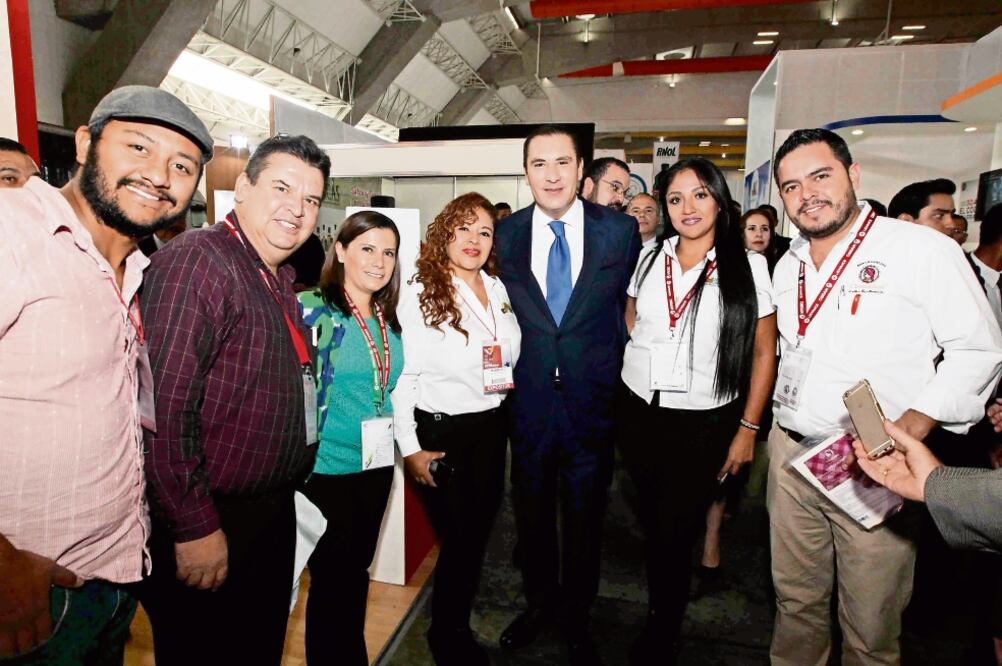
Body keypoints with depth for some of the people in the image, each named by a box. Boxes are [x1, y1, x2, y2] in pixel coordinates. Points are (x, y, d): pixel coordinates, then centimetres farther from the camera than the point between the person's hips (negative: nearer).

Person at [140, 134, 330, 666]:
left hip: (273, 516, 9)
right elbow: (164, 406, -26)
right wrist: (195, 527, -22)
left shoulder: (280, 282, 11)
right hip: (208, 529, -9)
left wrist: (285, 495, 14)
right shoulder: (197, 261, -19)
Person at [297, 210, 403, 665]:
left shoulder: (388, 318, 5)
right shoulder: (311, 309, -13)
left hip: (376, 465, 6)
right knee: (332, 578, 8)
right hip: (327, 469, -5)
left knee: (358, 570, 20)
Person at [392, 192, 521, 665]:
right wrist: (409, 447, -13)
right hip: (441, 432, -5)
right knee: (459, 538, 7)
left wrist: (508, 377, -1)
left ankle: (457, 625, 41)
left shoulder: (498, 289, 4)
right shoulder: (419, 294, -12)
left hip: (492, 427, 6)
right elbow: (401, 375, -12)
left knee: (479, 533, 17)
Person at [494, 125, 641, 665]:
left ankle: (575, 617, 41)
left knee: (585, 515, 16)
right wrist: (506, 372, 2)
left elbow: (626, 306, 4)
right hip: (529, 401, 1)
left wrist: (608, 372, 3)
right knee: (531, 513, 18)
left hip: (591, 402, -1)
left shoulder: (620, 230, -5)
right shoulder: (505, 235, -1)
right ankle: (538, 604, 45)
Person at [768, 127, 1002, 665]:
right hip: (791, 454, 5)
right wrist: (780, 423, 14)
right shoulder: (788, 265, 11)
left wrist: (907, 431, -19)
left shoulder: (923, 249, -8)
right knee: (795, 600, 18)